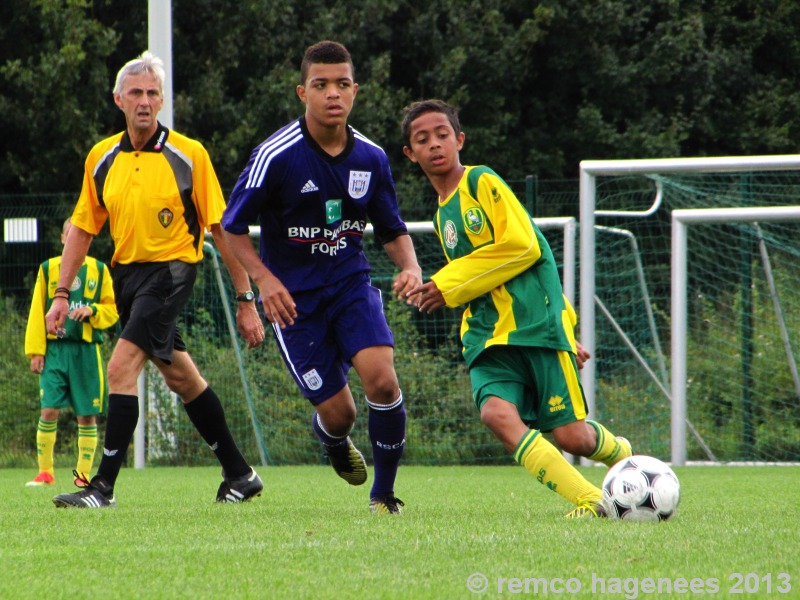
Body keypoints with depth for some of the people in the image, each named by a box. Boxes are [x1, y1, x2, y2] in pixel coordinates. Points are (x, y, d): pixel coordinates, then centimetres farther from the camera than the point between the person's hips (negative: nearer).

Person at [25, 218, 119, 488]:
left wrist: (91, 311, -10)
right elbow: (37, 313, 7)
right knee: (49, 409, -10)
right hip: (55, 349, -1)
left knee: (87, 415, 0)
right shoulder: (48, 269, 9)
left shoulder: (99, 270, 10)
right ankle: (45, 472, -1)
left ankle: (84, 473, 9)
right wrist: (36, 351, 0)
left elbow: (113, 310, 11)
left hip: (87, 350, 1)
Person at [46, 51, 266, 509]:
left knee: (121, 368, -19)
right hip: (127, 273, 6)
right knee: (181, 376, 14)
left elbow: (222, 229, -6)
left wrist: (246, 300, -7)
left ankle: (105, 486, -18)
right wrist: (62, 294, 6)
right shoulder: (102, 157, 6)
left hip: (171, 269, -6)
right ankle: (240, 474, 26)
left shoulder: (189, 154, -8)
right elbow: (82, 229, 13)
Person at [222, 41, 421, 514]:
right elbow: (232, 227, -5)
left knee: (382, 378, -22)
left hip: (351, 284, 3)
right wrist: (264, 278, -19)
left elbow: (392, 230, 10)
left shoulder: (371, 158, -3)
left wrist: (411, 267, -10)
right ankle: (333, 441, 38)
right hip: (294, 297, -3)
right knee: (338, 412, -4)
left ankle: (384, 496, -3)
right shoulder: (276, 156, -15)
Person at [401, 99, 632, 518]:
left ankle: (621, 455, 29)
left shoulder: (483, 182, -1)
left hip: (537, 322, -6)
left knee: (570, 435, -8)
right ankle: (590, 501, -21)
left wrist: (449, 284, -8)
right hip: (487, 334, 6)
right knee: (496, 413, -24)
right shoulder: (443, 217, 19)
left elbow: (522, 246, -11)